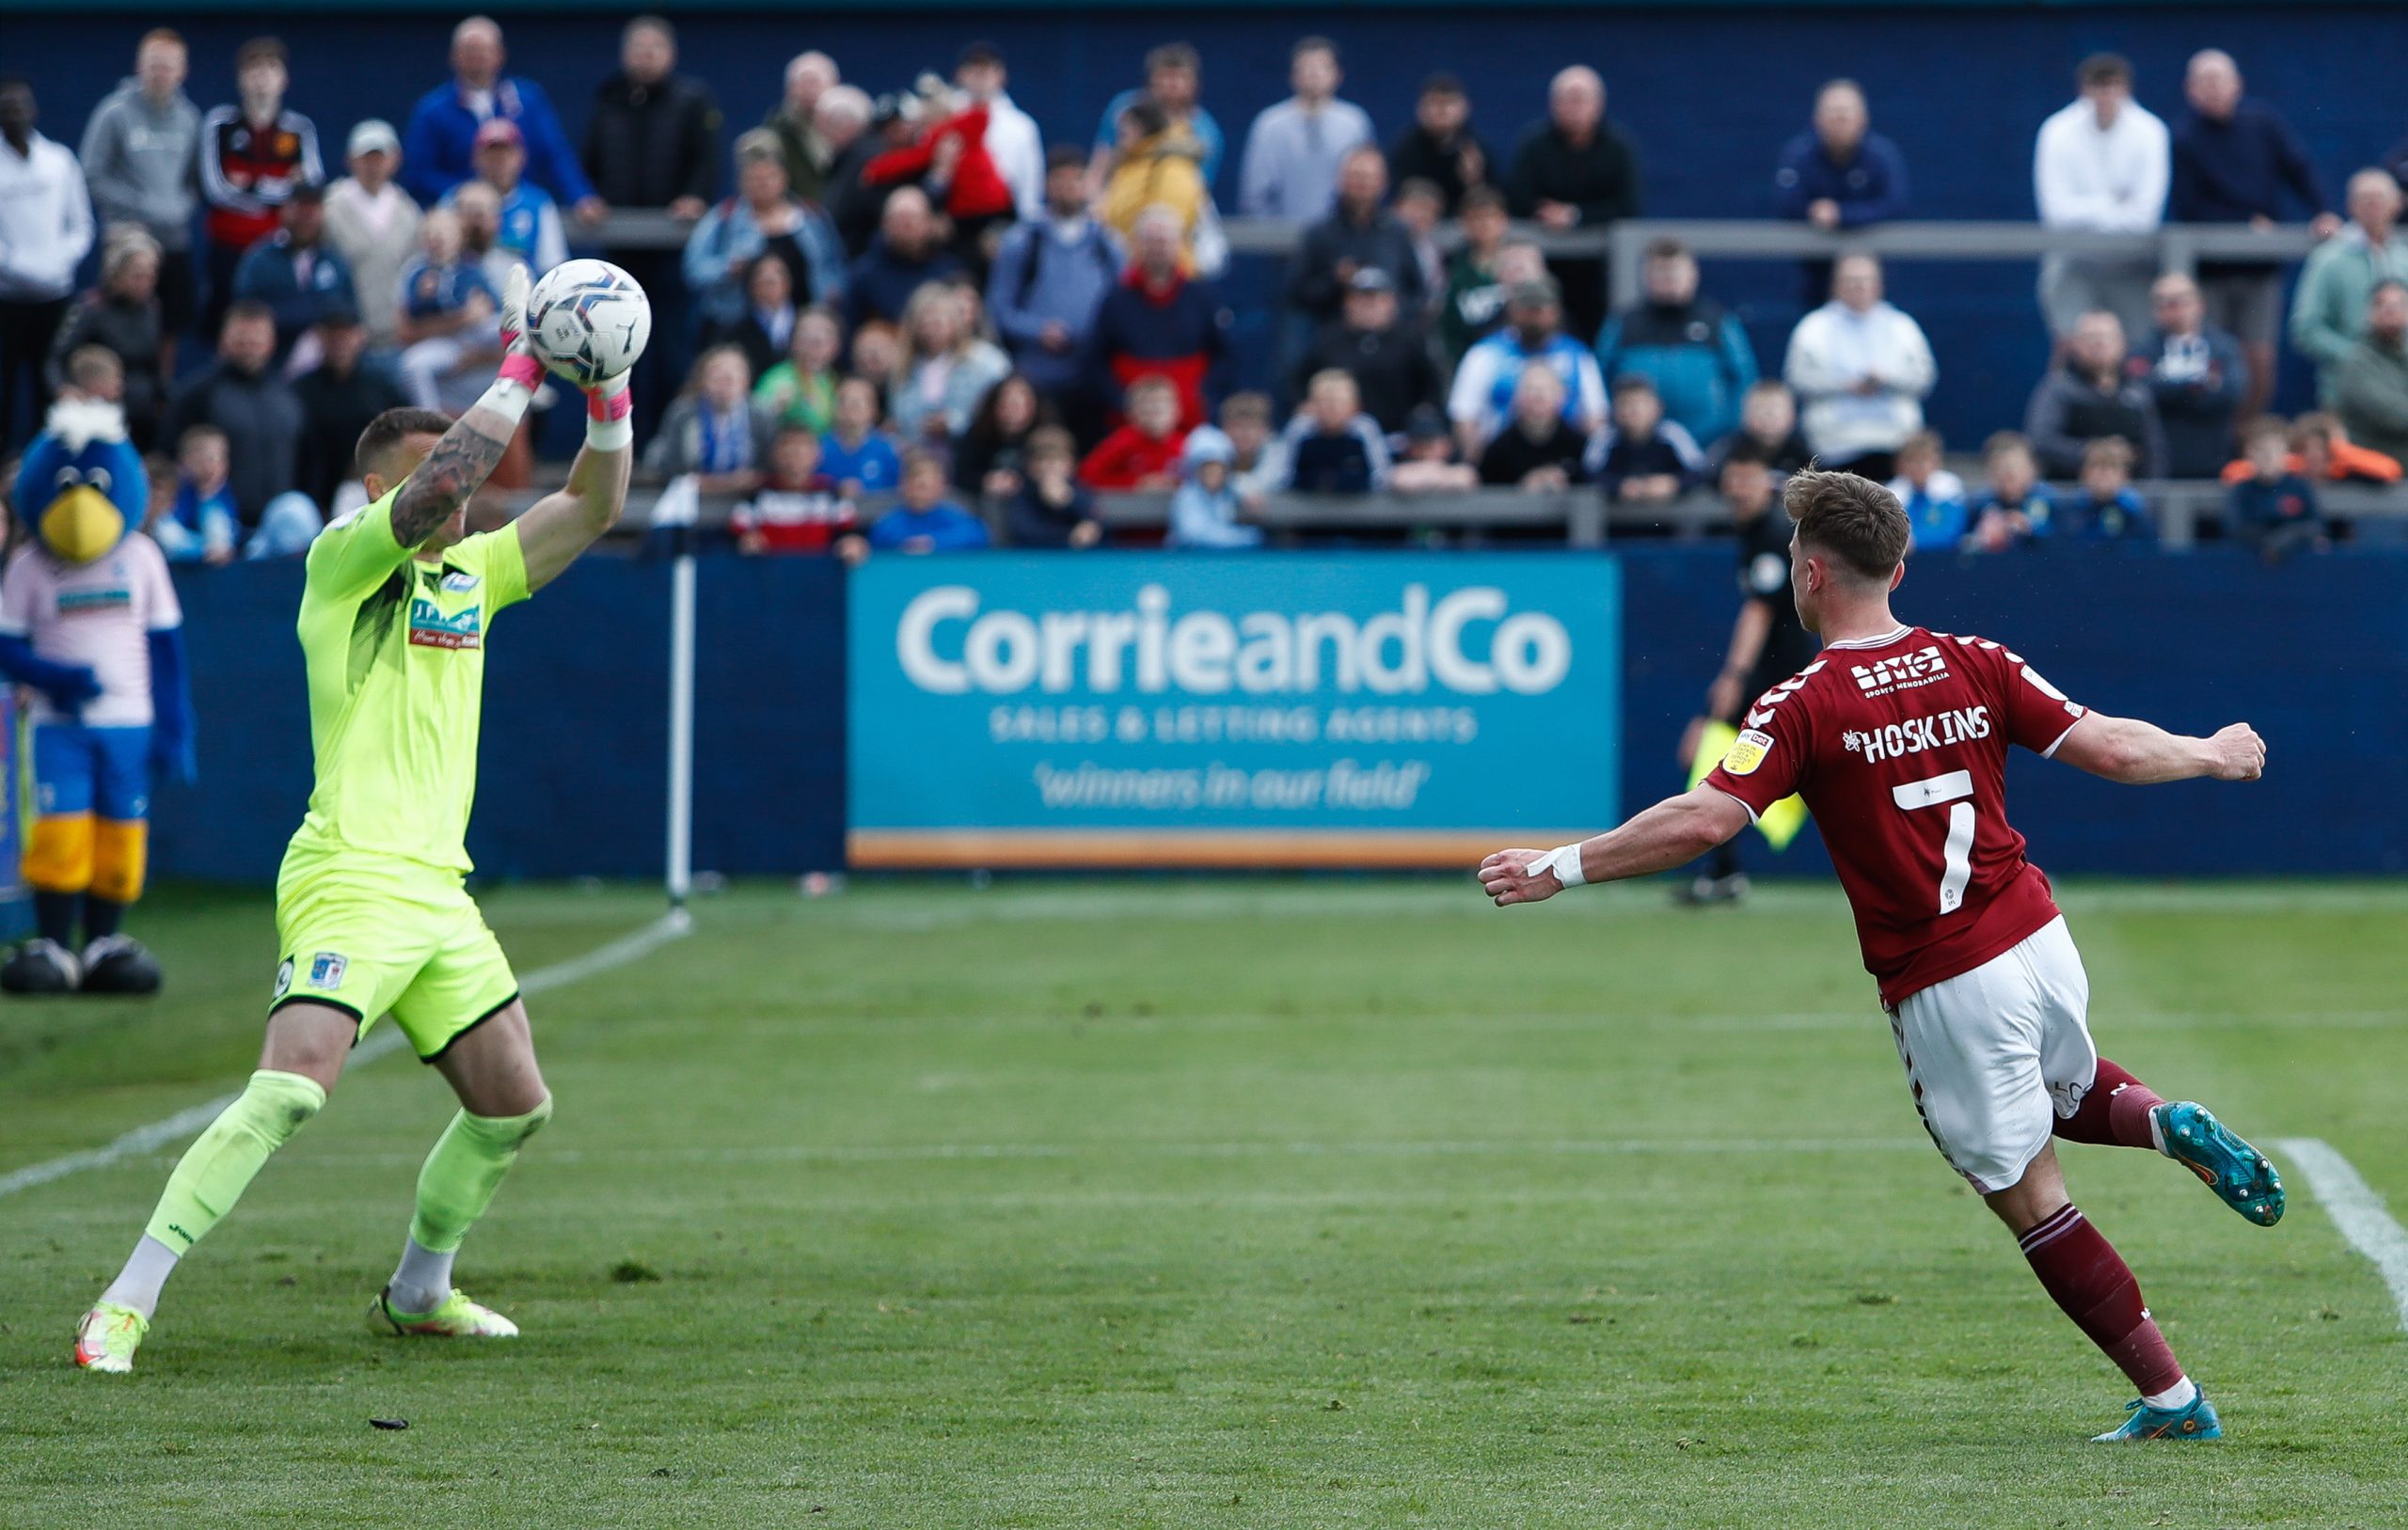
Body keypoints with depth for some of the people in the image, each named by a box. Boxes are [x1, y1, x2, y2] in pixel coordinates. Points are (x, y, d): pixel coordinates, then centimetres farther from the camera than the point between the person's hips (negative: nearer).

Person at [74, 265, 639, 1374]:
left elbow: (590, 506, 17)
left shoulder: (472, 576, 16)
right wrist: (521, 367, -16)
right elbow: (437, 485, -20)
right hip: (350, 878, -8)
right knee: (292, 1086, -22)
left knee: (515, 1105, 11)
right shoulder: (343, 563, -4)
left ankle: (418, 1292, 32)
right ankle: (125, 1308, -21)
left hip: (439, 892, 8)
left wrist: (607, 395, 2)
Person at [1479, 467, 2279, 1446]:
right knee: (2065, 1088, 36)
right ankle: (2172, 1125, 5)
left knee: (2030, 1199, 7)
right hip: (2039, 941, 5)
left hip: (1944, 989, -5)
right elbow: (2109, 749, 0)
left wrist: (1561, 868, -15)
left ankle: (2171, 1398, 6)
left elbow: (1704, 821, -22)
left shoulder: (1805, 705, -13)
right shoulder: (1977, 666, 0)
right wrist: (2212, 756, 19)